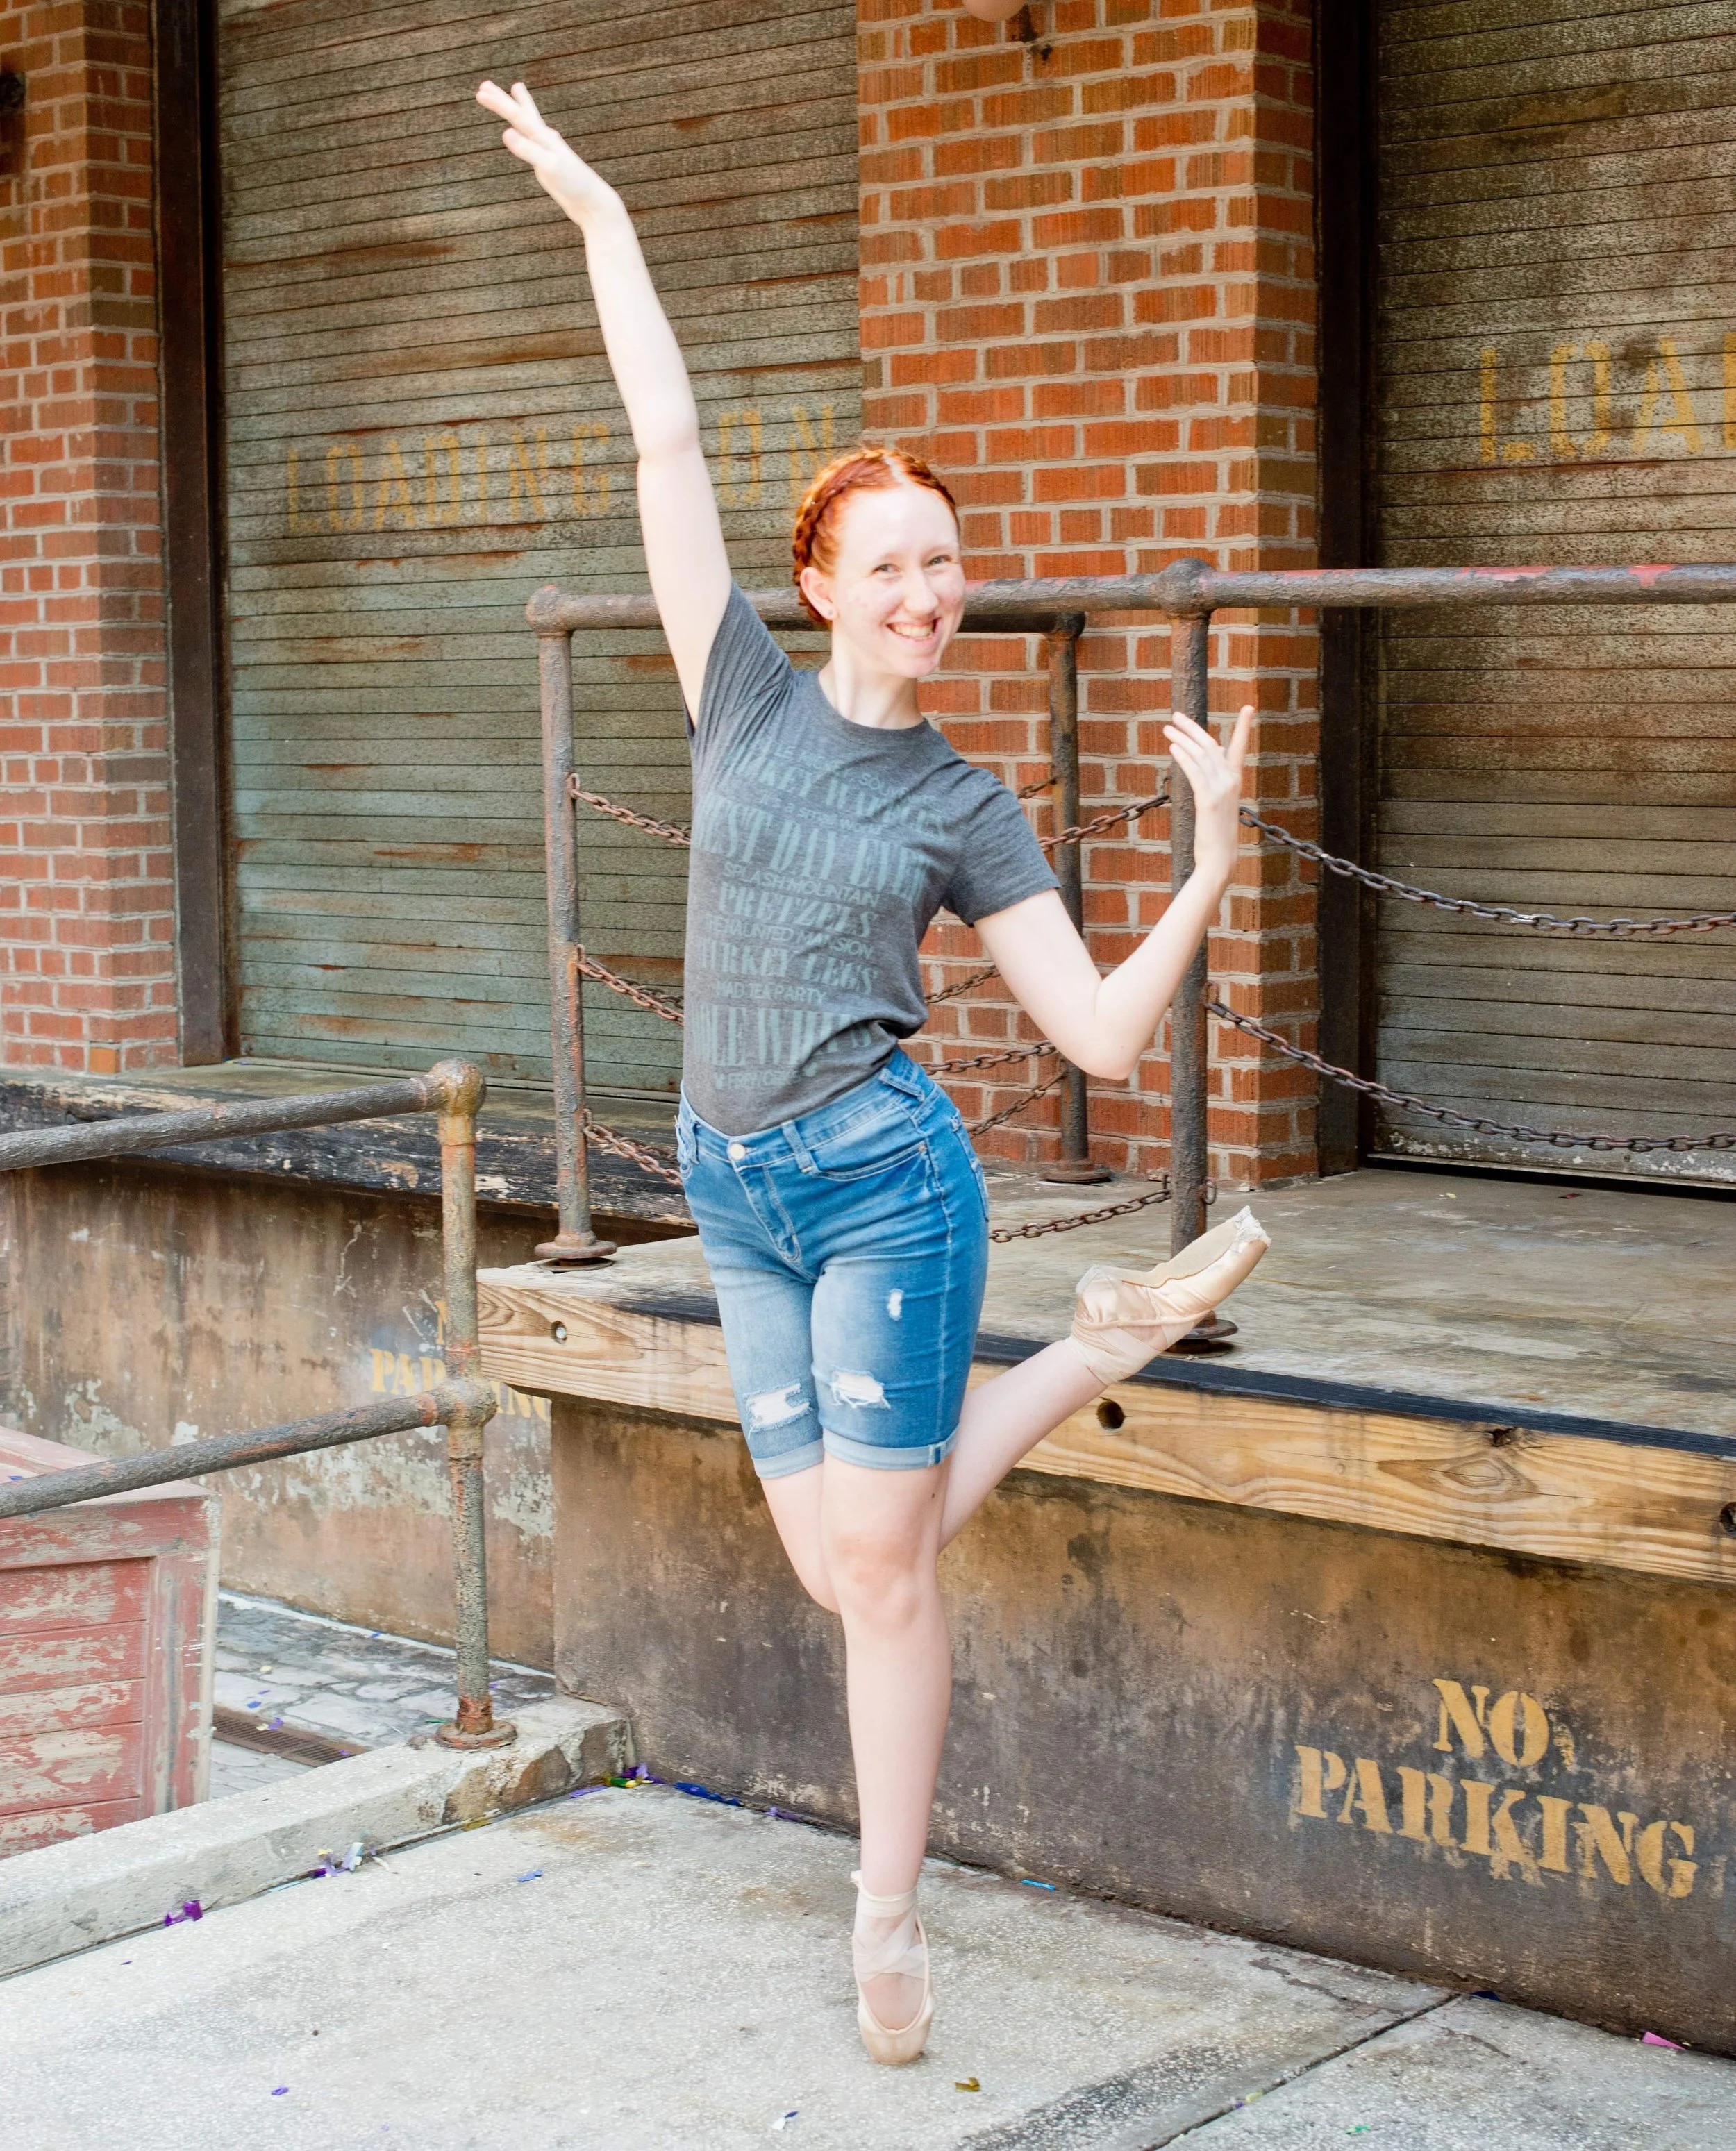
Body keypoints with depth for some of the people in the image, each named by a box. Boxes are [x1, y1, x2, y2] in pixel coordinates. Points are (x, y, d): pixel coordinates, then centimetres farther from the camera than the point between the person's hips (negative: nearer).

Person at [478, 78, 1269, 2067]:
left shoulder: (964, 810, 0)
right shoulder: (745, 694, 3)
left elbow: (1104, 1031, -2)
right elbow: (666, 445, 3)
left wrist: (1213, 862, -12)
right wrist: (597, 216, 6)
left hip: (883, 1177, -3)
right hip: (737, 1193, 3)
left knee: (884, 1566, -1)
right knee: (840, 1566, 7)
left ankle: (889, 1922, 17)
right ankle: (1109, 1339, 26)